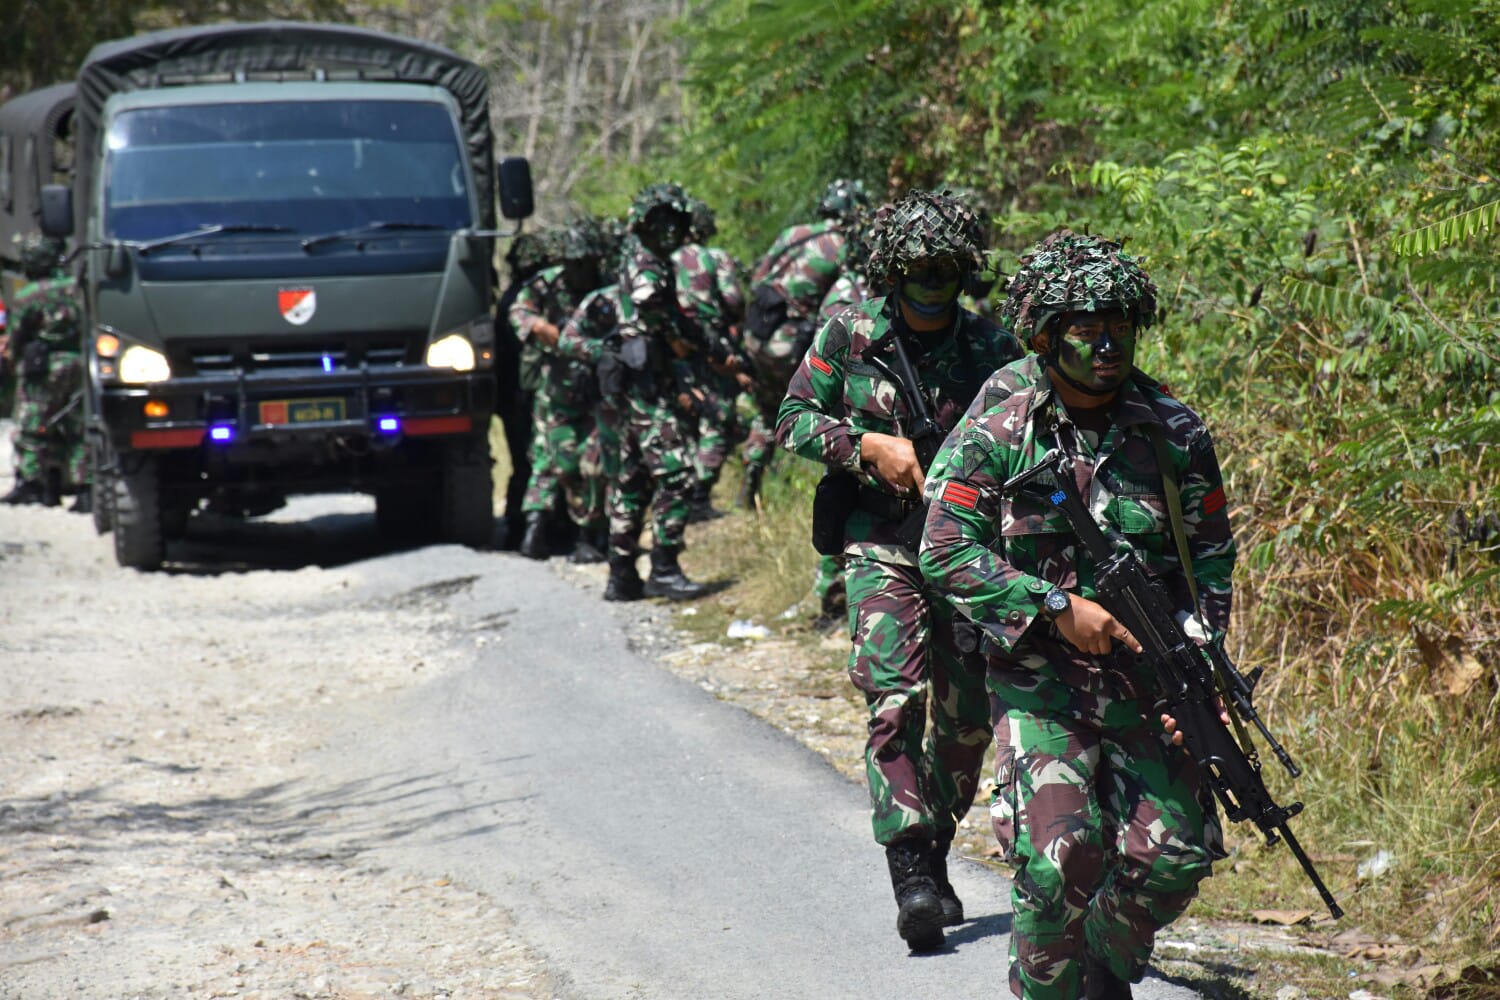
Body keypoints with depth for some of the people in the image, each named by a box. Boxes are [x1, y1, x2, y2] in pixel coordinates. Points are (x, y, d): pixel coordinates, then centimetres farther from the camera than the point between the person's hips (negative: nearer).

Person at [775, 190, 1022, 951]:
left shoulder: (992, 350, 0)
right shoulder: (850, 334, -2)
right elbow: (793, 420, 3)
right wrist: (866, 445, -12)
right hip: (881, 541, -2)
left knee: (967, 716, 8)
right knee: (895, 698, -17)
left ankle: (936, 854, 28)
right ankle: (910, 871, -22)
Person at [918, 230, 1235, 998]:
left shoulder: (1174, 432, 0)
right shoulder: (996, 429, -8)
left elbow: (1209, 556, 7)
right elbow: (947, 554, -9)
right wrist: (1057, 607, -18)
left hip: (1144, 670, 3)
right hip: (1037, 671, -3)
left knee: (1175, 852, -2)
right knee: (1060, 852, -18)